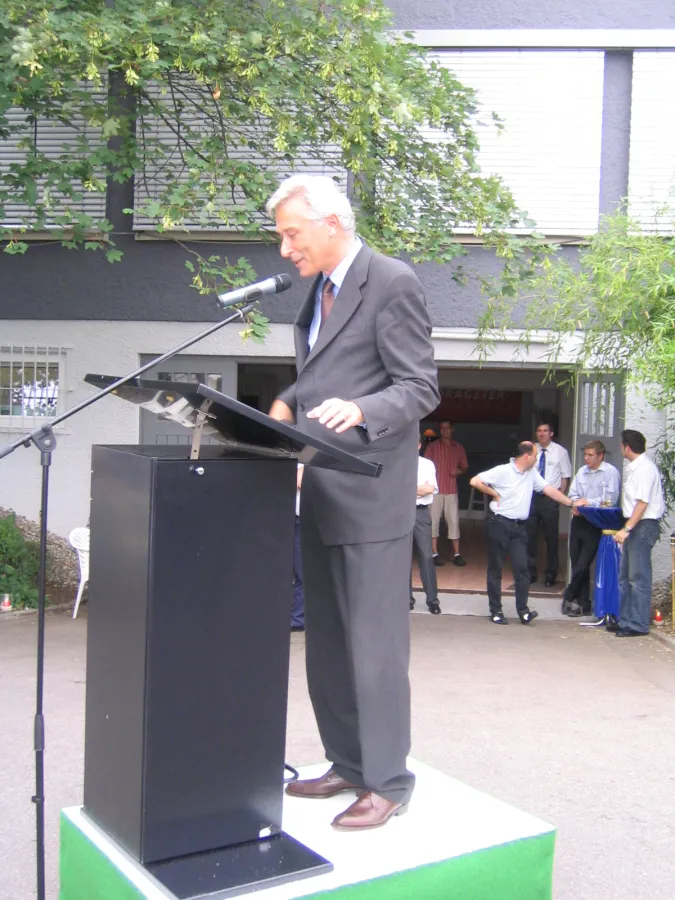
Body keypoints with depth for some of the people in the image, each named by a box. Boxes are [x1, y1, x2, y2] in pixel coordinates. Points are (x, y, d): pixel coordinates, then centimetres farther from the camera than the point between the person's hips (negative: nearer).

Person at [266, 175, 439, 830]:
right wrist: (288, 403, 5)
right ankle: (348, 763, 27)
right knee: (325, 640, 14)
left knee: (374, 640, -2)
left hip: (371, 493, -9)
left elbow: (420, 388, -13)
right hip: (320, 492, 9)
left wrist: (359, 411, -30)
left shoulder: (392, 283, -9)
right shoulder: (317, 290, 18)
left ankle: (387, 781, 11)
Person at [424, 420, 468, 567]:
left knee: (454, 521, 1)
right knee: (433, 521, -1)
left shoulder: (459, 448, 9)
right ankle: (435, 553, 5)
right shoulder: (432, 446, 2)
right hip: (435, 489, -2)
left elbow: (464, 466, 17)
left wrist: (459, 471, -6)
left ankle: (457, 554, 7)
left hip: (451, 490, 2)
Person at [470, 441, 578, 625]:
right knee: (496, 569, 3)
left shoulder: (532, 474, 9)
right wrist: (494, 494, -8)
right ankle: (496, 611, 10)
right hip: (499, 525, -5)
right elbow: (475, 481, -15)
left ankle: (523, 610, 1)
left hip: (518, 527, 6)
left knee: (522, 568, -3)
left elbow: (548, 489, 11)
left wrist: (571, 503, 7)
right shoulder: (502, 471, -11)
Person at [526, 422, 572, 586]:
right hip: (531, 497, 2)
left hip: (550, 498, -2)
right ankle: (530, 573, 21)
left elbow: (566, 476, 1)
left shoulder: (560, 452, -2)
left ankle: (551, 575, 18)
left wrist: (561, 496, -6)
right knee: (530, 536, 7)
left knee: (551, 537, 5)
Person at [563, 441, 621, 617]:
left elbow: (610, 499, -12)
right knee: (577, 563, 8)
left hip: (595, 524, -6)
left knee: (582, 564, -7)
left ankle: (569, 595, 12)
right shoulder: (582, 471, 13)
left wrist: (588, 502, -16)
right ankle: (583, 604, 17)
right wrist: (576, 505, -7)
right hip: (579, 521, 6)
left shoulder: (610, 472, -6)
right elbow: (573, 494, 13)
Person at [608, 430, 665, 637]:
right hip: (633, 525, 10)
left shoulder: (645, 468, -16)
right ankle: (625, 620, 22)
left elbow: (642, 503, -21)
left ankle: (638, 624, 1)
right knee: (625, 576, 14)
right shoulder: (633, 467, 13)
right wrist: (626, 528, 14)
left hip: (644, 525, -10)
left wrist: (627, 529, -24)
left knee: (638, 576, -5)